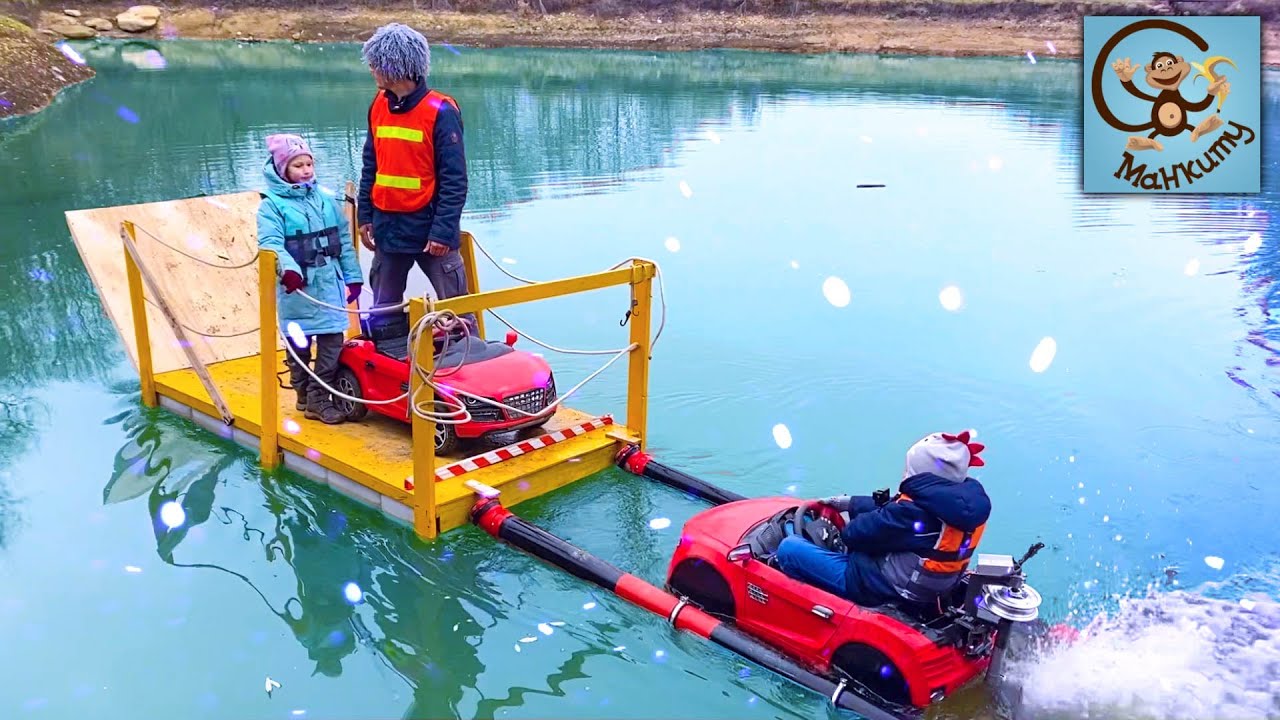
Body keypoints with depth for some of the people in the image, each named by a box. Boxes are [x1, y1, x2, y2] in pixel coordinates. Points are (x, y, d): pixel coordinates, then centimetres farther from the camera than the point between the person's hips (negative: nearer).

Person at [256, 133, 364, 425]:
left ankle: (319, 398, 10)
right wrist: (288, 268, -35)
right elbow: (270, 243, -17)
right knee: (298, 344, 9)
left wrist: (353, 275, 10)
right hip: (297, 286, -4)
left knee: (333, 340, 1)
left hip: (329, 283, 4)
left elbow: (343, 239, 12)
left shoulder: (324, 199, 9)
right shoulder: (272, 204, -5)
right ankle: (305, 395, 24)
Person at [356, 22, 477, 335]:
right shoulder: (378, 105, 6)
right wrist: (365, 216, 9)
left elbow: (454, 178, -13)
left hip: (429, 228, -6)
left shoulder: (440, 111, -12)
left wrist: (443, 231, -16)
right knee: (383, 312, 14)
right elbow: (370, 166, 13)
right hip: (387, 228, 6)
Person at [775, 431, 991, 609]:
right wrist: (850, 503, 16)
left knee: (789, 547, -8)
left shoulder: (914, 513, -33)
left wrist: (847, 528, 3)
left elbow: (854, 534, -21)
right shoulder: (969, 499, -5)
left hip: (883, 589, -10)